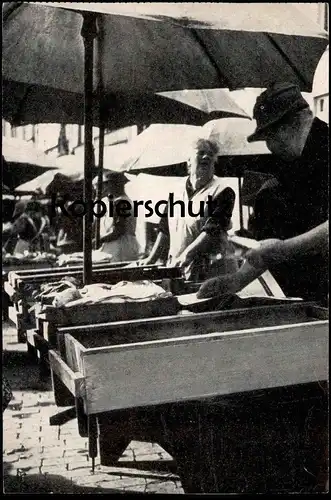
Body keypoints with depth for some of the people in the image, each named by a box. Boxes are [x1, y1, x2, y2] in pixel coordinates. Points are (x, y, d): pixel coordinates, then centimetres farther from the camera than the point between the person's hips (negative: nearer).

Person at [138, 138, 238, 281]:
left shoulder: (222, 192, -6)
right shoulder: (177, 190, 13)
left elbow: (212, 231, -16)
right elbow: (165, 229, 18)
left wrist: (187, 254, -25)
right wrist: (152, 259, 14)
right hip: (175, 266, 5)